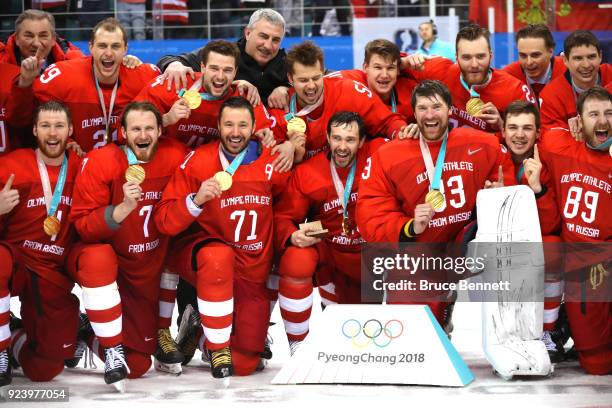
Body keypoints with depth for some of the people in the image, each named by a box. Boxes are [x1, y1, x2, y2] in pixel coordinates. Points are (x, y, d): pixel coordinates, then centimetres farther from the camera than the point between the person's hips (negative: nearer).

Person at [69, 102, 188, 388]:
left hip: (152, 267, 2)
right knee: (95, 257, -37)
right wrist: (123, 208, -32)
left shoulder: (176, 157, -9)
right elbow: (82, 225, -20)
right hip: (108, 263, -2)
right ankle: (111, 348, -19)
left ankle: (157, 333, 40)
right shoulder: (100, 162, -17)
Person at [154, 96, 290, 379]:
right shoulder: (198, 162, -13)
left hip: (252, 274, 2)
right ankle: (217, 347, -20)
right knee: (219, 256, -40)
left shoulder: (272, 162, -8)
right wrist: (196, 200, -30)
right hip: (203, 254, -2)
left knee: (244, 365, -1)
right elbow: (164, 222, -16)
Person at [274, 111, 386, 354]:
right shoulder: (306, 173, -8)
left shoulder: (376, 156, -12)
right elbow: (283, 216, -5)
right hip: (326, 249, -1)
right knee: (296, 259, -32)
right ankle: (296, 343, -14)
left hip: (368, 252, 1)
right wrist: (292, 236, -25)